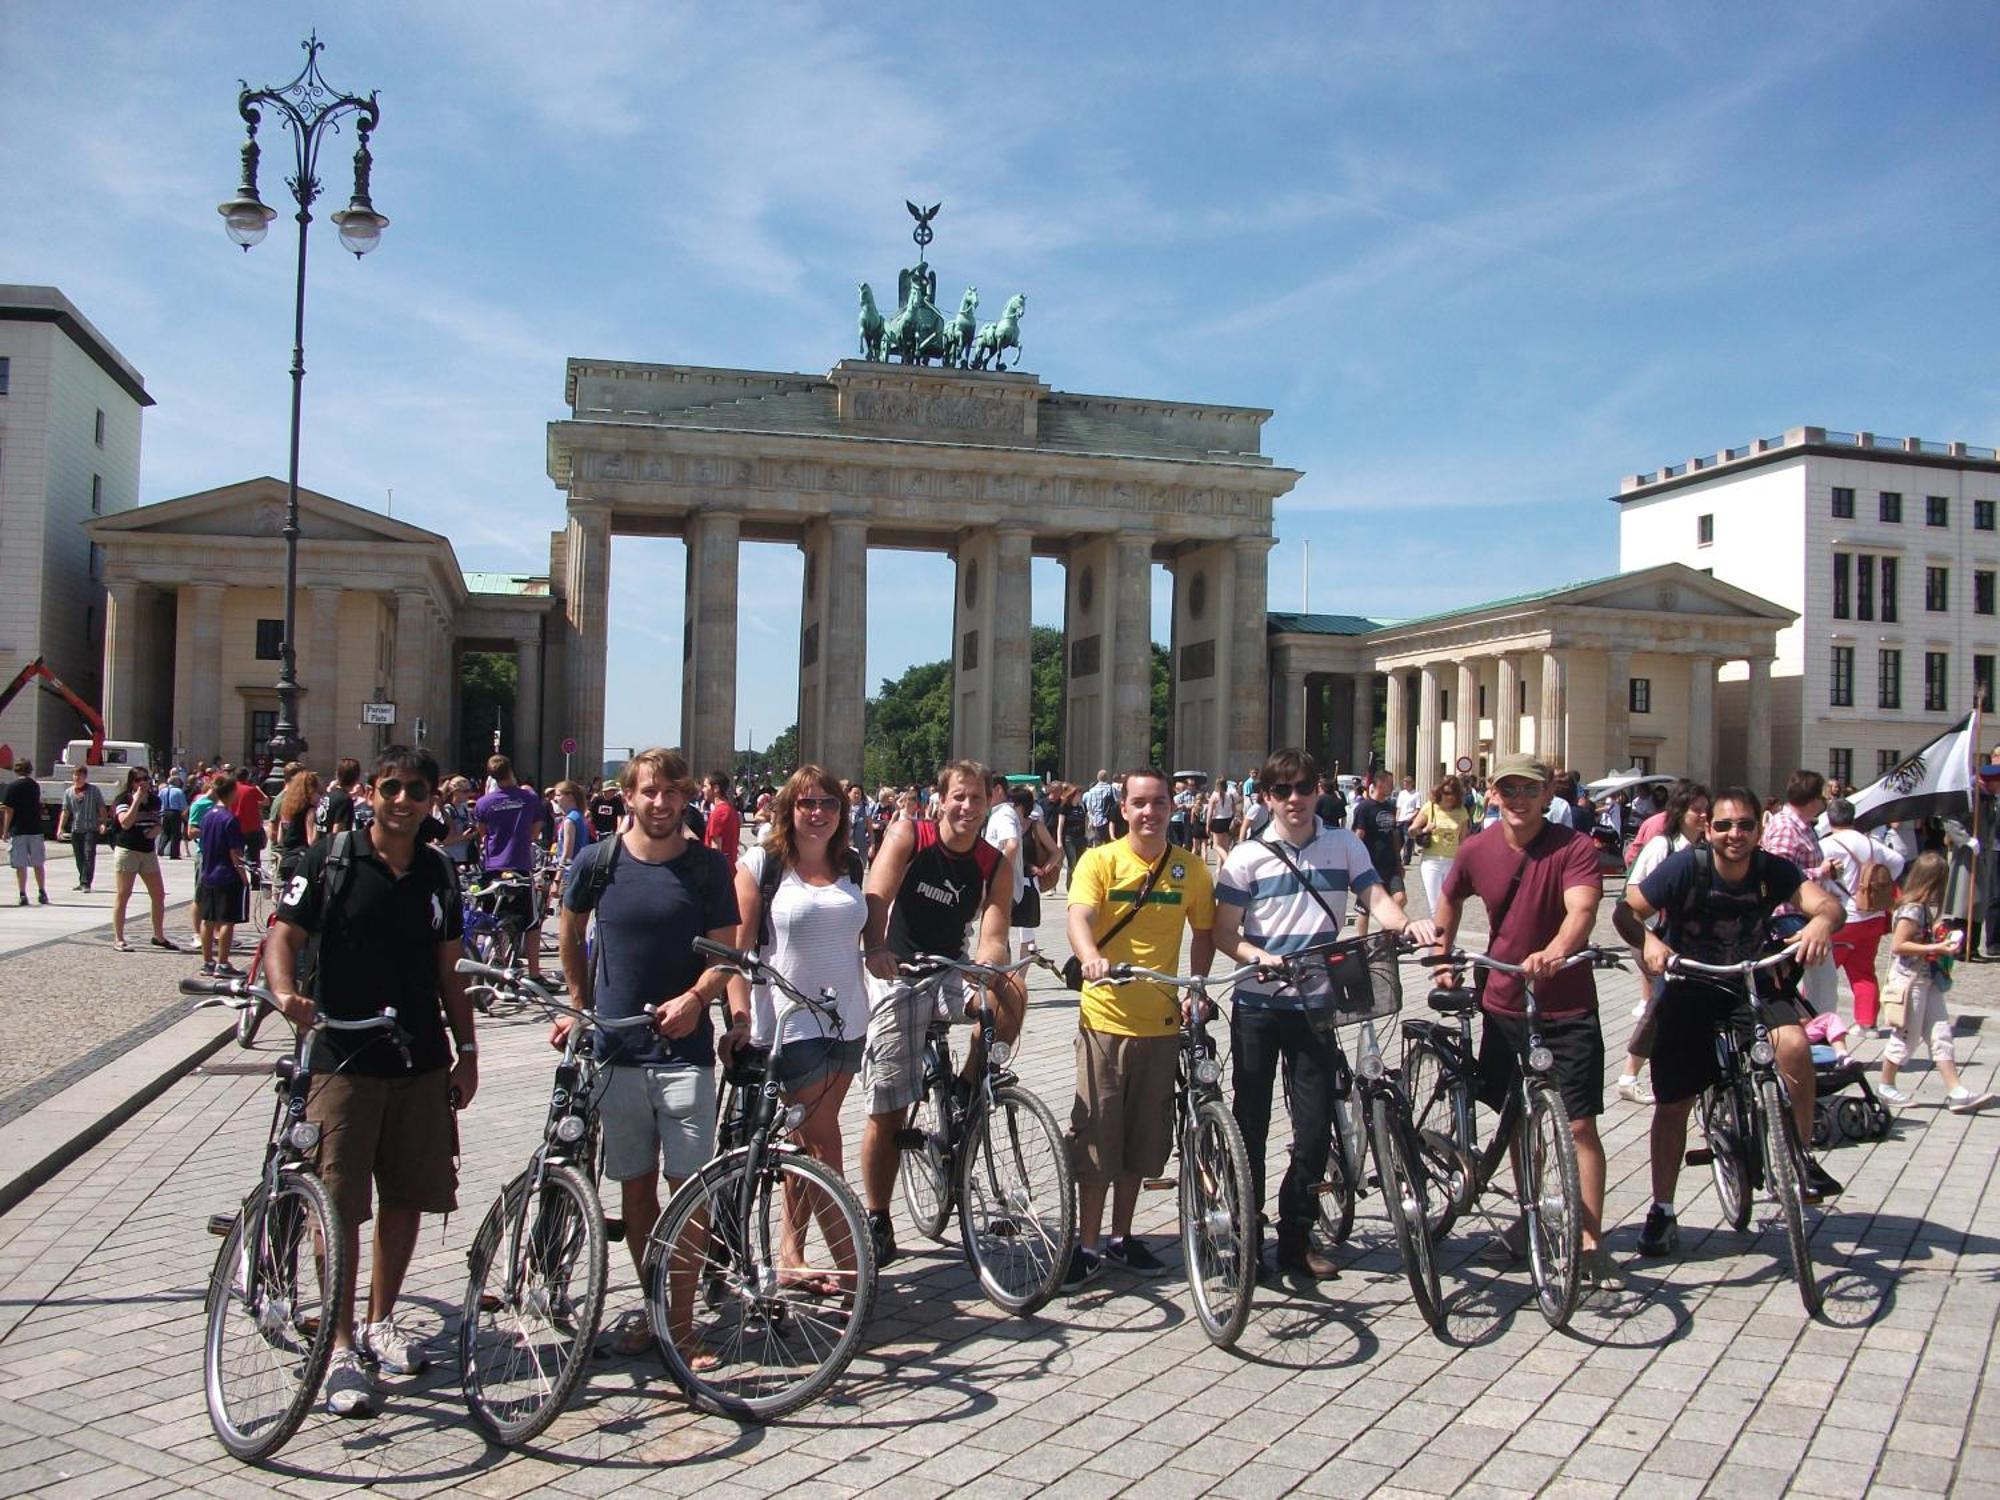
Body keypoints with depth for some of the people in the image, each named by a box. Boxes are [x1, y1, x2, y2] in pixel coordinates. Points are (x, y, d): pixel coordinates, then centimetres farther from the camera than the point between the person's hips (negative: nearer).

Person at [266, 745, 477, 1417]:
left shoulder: (439, 874, 9)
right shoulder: (330, 860, -3)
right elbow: (283, 936, -7)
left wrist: (467, 1048, 10)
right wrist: (286, 990, -27)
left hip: (422, 1062, 4)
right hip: (344, 1059, -4)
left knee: (407, 1198, 11)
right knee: (339, 1203, -3)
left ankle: (381, 1322, 28)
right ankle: (341, 1348, 8)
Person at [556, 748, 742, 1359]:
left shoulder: (708, 866, -1)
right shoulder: (598, 862, 2)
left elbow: (725, 952, -1)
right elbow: (570, 933, 18)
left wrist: (695, 998, -19)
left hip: (685, 1049, -2)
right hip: (616, 1049, 2)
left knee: (688, 1187, -4)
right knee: (635, 1186, 10)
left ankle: (680, 1321, 6)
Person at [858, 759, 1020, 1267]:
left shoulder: (995, 866, -3)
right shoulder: (908, 836, -9)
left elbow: (992, 937, -11)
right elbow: (876, 898, -22)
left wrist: (989, 963, -34)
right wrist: (874, 949, -40)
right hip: (899, 977, -3)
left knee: (1011, 994, -28)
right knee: (887, 1111, -2)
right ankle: (877, 1224, 14)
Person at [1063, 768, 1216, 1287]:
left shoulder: (1190, 869, 4)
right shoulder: (1100, 861, -5)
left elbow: (1203, 934, 15)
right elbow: (1079, 918, -20)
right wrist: (1090, 957, -41)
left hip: (1162, 1022, 3)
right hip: (1105, 1016, -3)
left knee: (1144, 1136, 12)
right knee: (1097, 1135, 0)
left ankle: (1121, 1238, 27)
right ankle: (1087, 1245, 13)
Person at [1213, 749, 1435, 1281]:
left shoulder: (1343, 845, 3)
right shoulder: (1248, 857, -4)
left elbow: (1376, 898, -4)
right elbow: (1225, 933, -5)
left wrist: (1408, 923, -26)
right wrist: (1262, 957, -24)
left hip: (1315, 1005, 2)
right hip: (1257, 1005, -1)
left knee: (1316, 1128, 2)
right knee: (1250, 1124, 6)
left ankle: (1296, 1240, 17)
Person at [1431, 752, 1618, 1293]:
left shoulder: (1575, 848, -16)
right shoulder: (1476, 850, -4)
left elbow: (1581, 910, -33)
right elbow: (1450, 899, 17)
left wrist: (1554, 952, -52)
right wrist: (1443, 959, 13)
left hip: (1567, 1009, -4)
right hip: (1503, 1005, 4)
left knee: (1579, 1123, -4)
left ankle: (1591, 1241, 5)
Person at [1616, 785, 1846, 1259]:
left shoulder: (1773, 870, -13)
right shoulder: (1686, 866, -18)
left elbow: (1827, 902, -26)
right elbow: (1625, 910, -21)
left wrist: (1821, 921, -50)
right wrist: (1647, 940, -43)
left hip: (1753, 985, 1)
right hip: (1689, 990, -1)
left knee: (1793, 1043, -30)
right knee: (1672, 1105, 1)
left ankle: (1800, 1158, -11)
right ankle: (1662, 1212, 16)